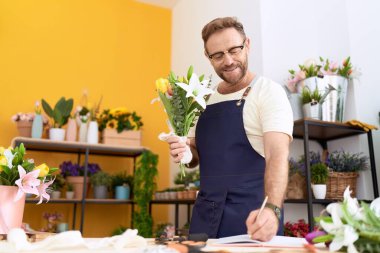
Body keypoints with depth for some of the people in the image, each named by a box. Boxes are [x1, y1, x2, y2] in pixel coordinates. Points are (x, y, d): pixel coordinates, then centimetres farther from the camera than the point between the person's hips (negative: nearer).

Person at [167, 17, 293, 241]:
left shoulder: (268, 92, -9)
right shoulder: (205, 99, 9)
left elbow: (278, 155, -22)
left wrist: (272, 209, -38)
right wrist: (185, 152, -5)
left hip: (251, 218, -5)